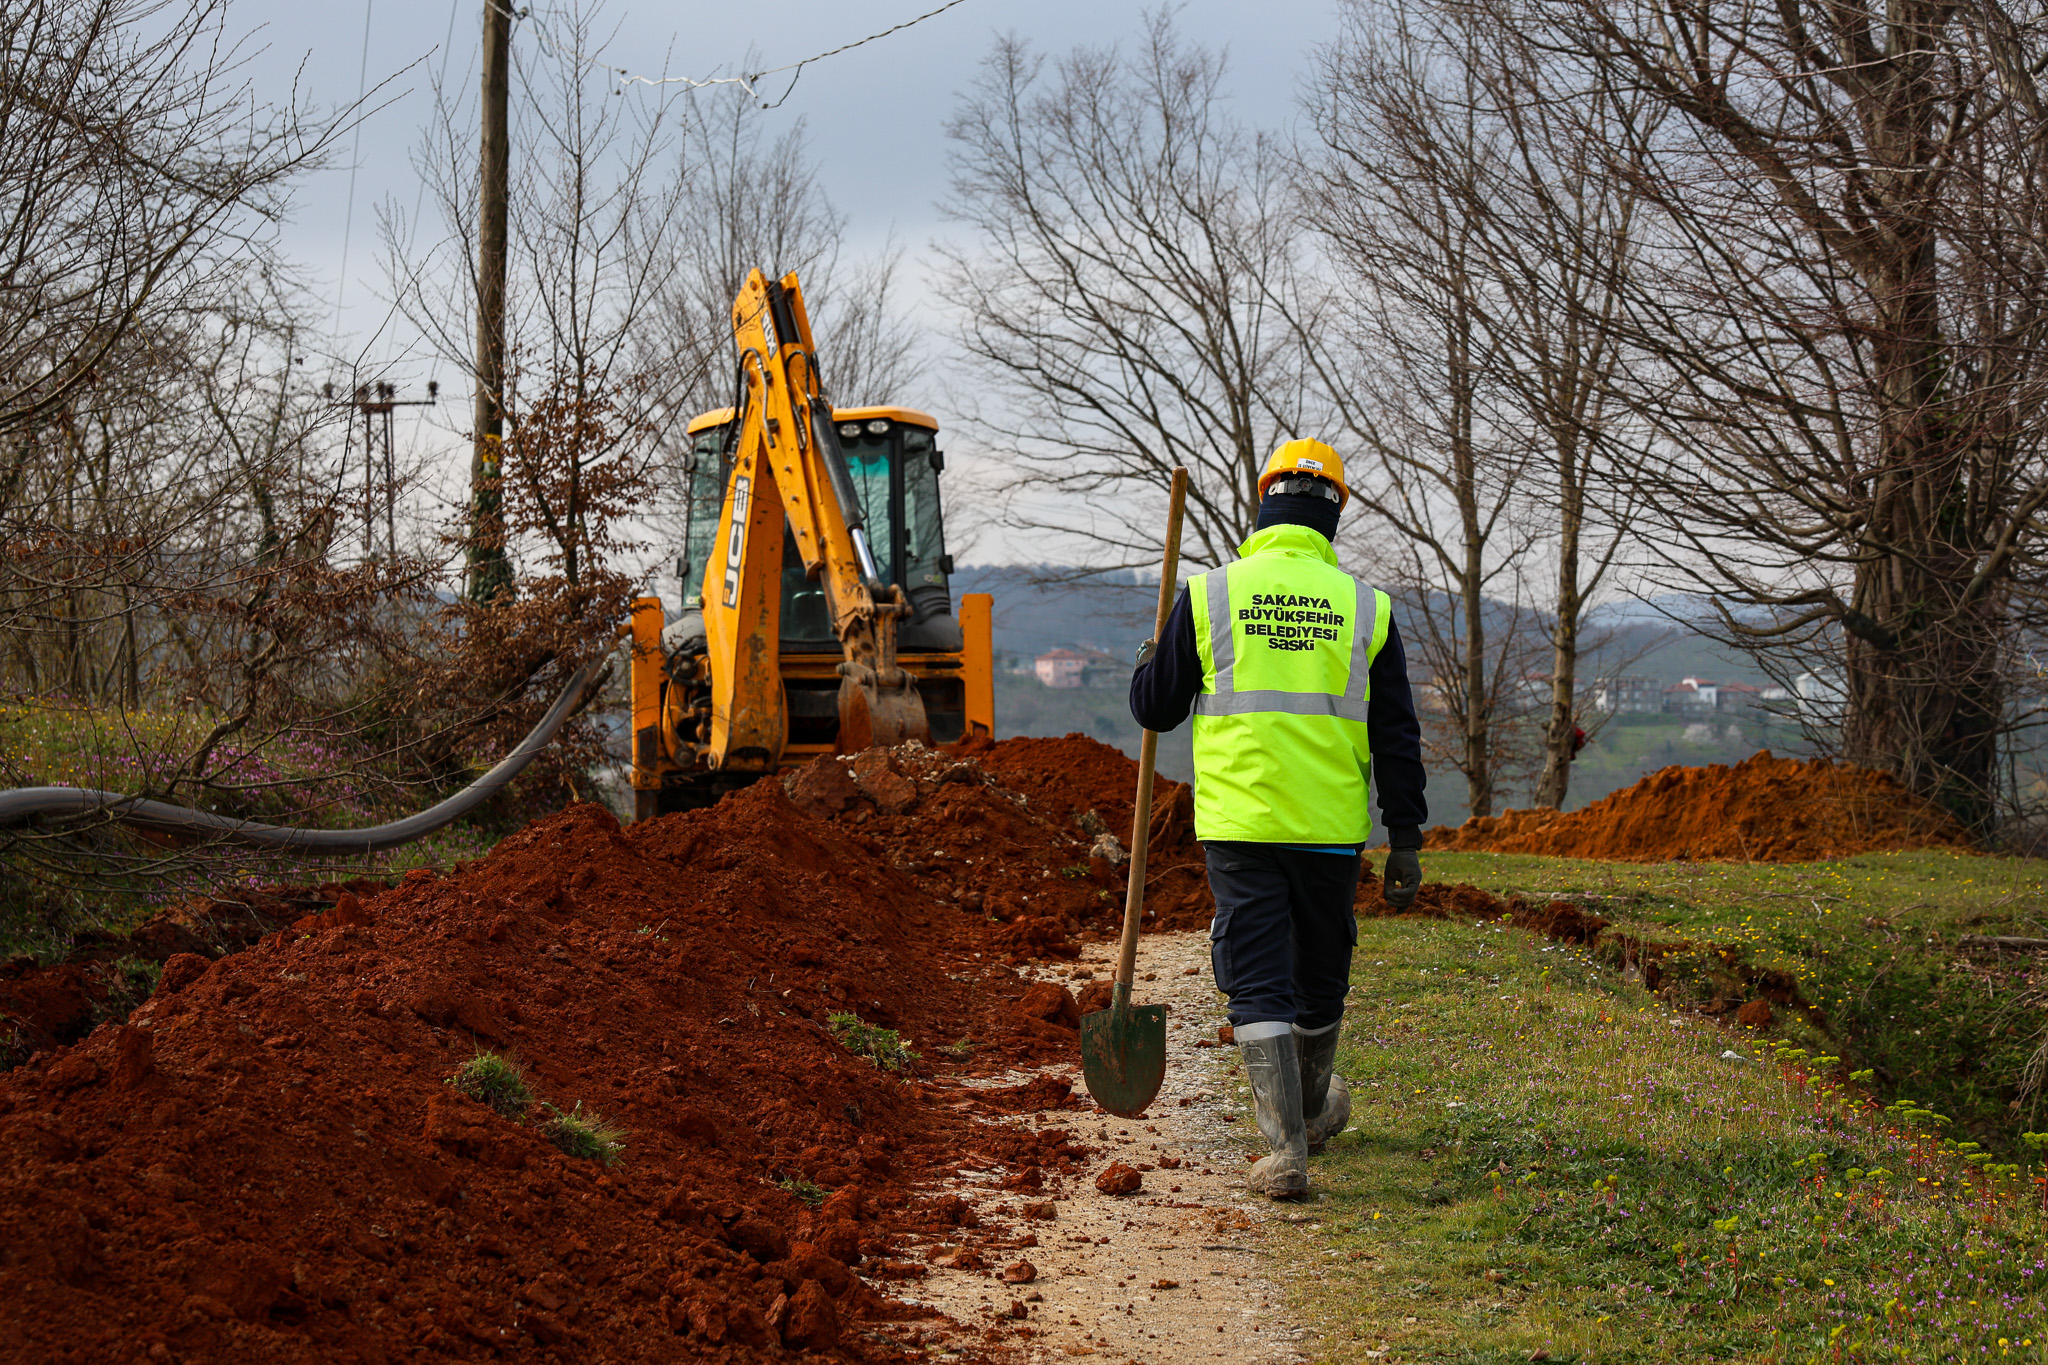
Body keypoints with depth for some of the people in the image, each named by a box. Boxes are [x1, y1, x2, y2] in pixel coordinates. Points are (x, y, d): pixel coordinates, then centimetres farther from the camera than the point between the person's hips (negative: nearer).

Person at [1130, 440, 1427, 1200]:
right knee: (1320, 978, 20)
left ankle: (1286, 1149, -10)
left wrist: (1148, 666, 29)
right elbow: (1396, 736, 2)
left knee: (1258, 985, 0)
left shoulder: (1210, 595, -1)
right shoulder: (1364, 607, 2)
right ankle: (1313, 1111, 42)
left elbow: (1156, 709, 6)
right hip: (1331, 828, 2)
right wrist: (1405, 840, 6)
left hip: (1239, 826, -2)